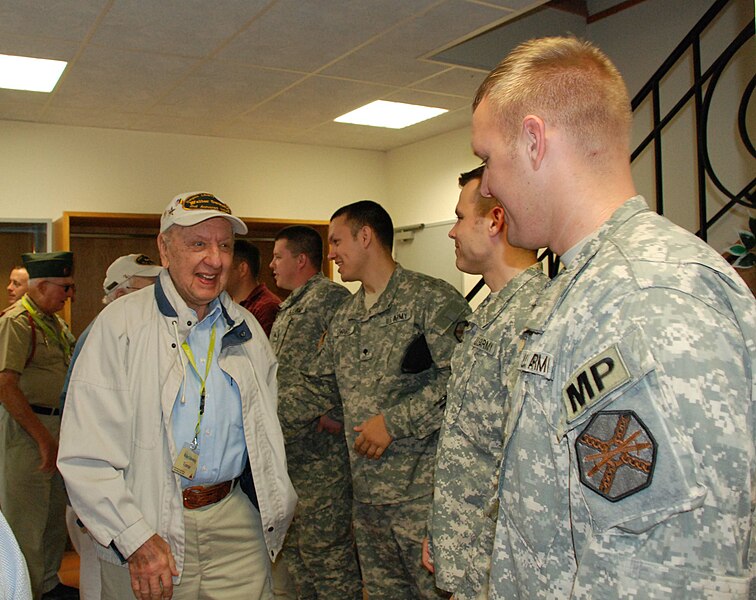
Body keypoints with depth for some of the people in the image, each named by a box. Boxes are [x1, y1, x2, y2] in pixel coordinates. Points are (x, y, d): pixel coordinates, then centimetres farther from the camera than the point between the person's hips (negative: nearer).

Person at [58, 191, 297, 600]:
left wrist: (276, 507, 10)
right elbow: (85, 453, -12)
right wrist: (135, 538, -16)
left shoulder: (246, 328, 8)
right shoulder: (121, 324, -8)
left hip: (235, 523, 4)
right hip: (147, 527, -3)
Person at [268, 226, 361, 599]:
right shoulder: (287, 309, 19)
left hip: (320, 451, -10)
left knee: (324, 546, -2)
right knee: (294, 544, 19)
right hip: (288, 448, 10)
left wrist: (337, 417, -21)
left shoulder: (330, 298, -11)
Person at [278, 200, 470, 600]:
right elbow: (317, 390, 21)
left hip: (422, 492, -7)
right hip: (366, 493, 7)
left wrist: (394, 421, -18)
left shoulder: (432, 298, -9)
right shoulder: (344, 319, 15)